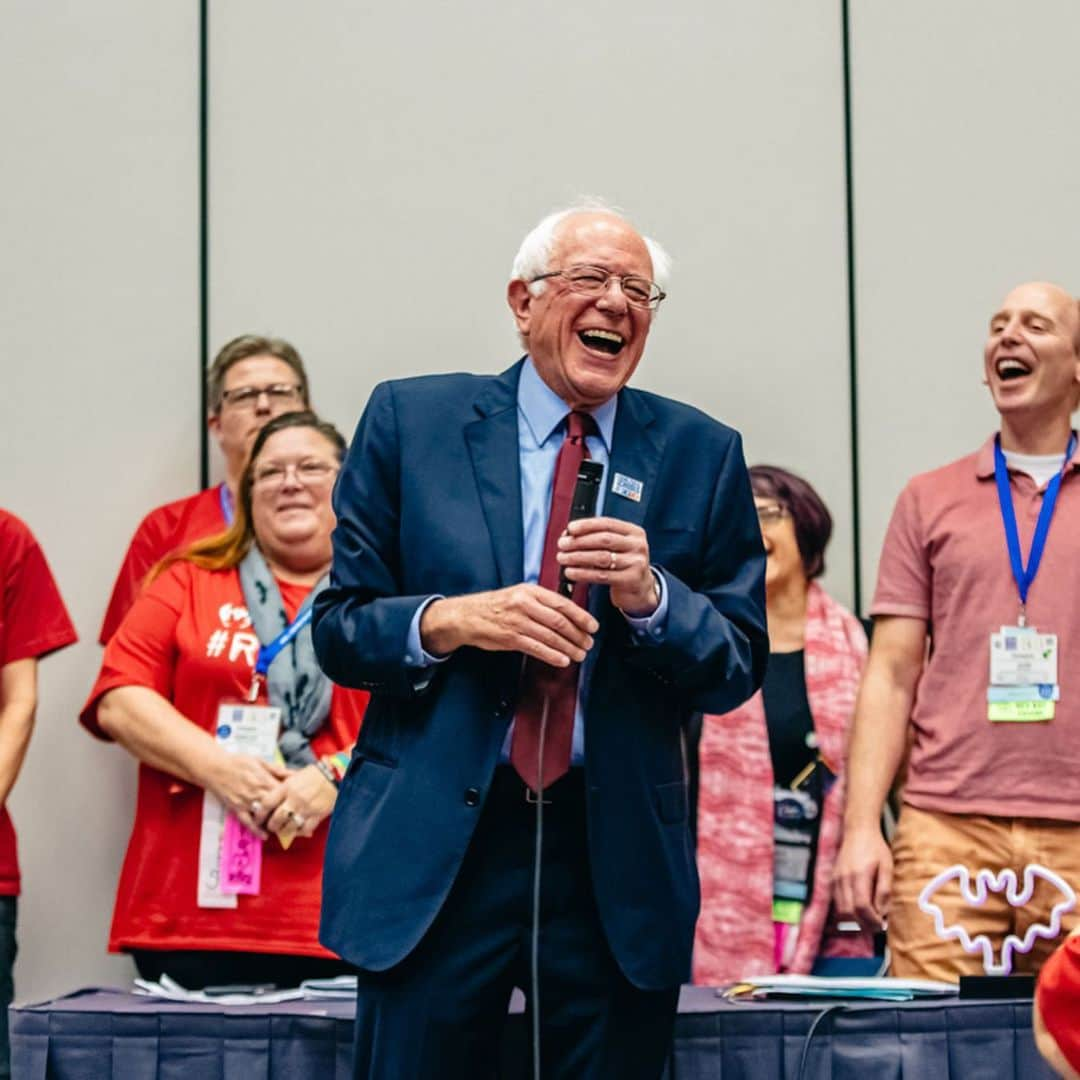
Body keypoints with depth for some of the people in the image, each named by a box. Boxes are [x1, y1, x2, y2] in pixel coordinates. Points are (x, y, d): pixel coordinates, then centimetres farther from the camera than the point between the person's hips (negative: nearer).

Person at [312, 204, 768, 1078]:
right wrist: (452, 620, -15)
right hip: (432, 847, -1)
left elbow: (739, 668, 6)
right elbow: (340, 628, 4)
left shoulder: (701, 454, 7)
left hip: (619, 853, 1)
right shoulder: (409, 420, 5)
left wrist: (650, 595, -13)